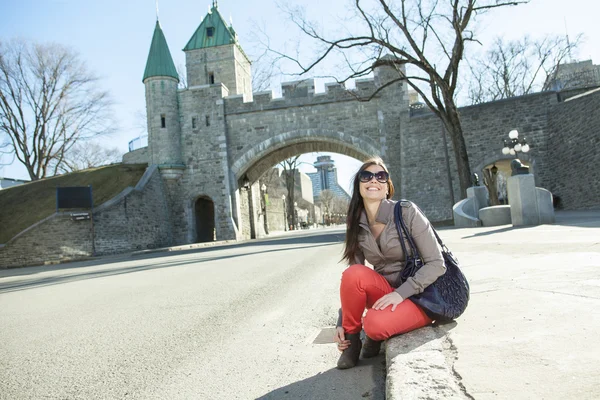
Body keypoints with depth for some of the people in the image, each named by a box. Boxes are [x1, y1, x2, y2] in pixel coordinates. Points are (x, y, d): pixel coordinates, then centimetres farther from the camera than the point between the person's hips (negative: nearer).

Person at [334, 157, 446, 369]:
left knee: (376, 323, -34)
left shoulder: (407, 212, -14)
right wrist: (342, 322, -7)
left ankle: (374, 334, 2)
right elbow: (353, 281, 1)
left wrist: (401, 293, -25)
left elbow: (436, 264, -14)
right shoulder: (357, 226, 0)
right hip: (385, 293, 4)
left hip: (418, 297, -4)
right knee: (353, 273, -28)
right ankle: (352, 338, -7)